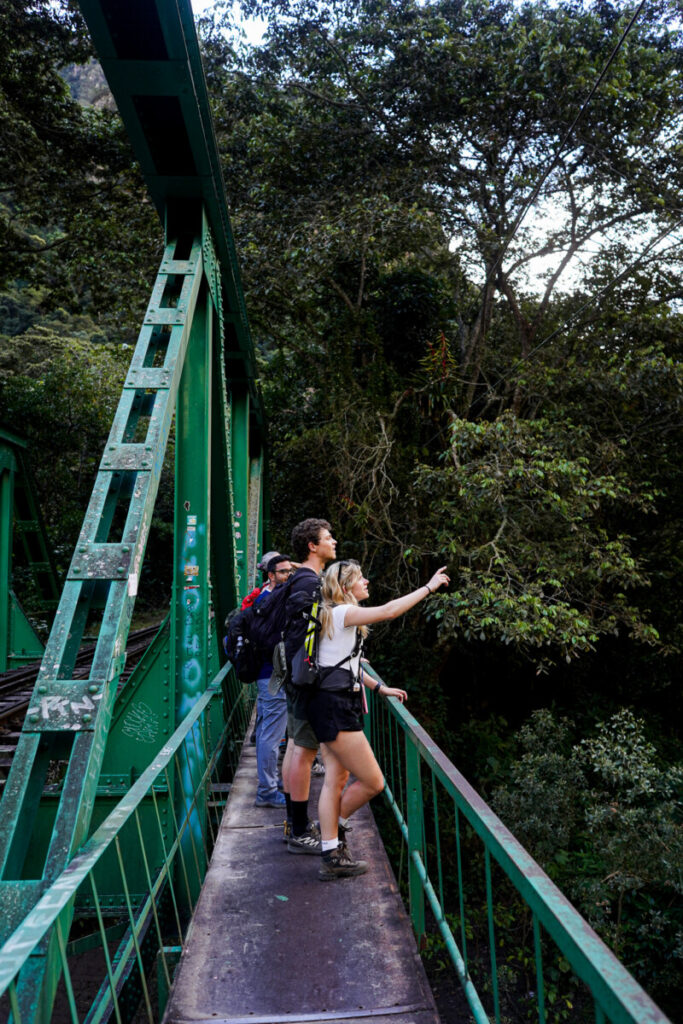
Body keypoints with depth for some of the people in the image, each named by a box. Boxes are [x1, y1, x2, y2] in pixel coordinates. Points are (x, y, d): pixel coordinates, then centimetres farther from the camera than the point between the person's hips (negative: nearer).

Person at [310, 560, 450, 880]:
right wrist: (429, 587, -10)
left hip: (332, 707, 10)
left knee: (336, 781, 12)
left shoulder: (338, 616, 18)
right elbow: (389, 611, -19)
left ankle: (332, 856, 17)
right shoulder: (341, 612, -13)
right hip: (335, 709, -10)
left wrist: (379, 688, 26)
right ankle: (335, 829, 15)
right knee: (373, 783, -2)